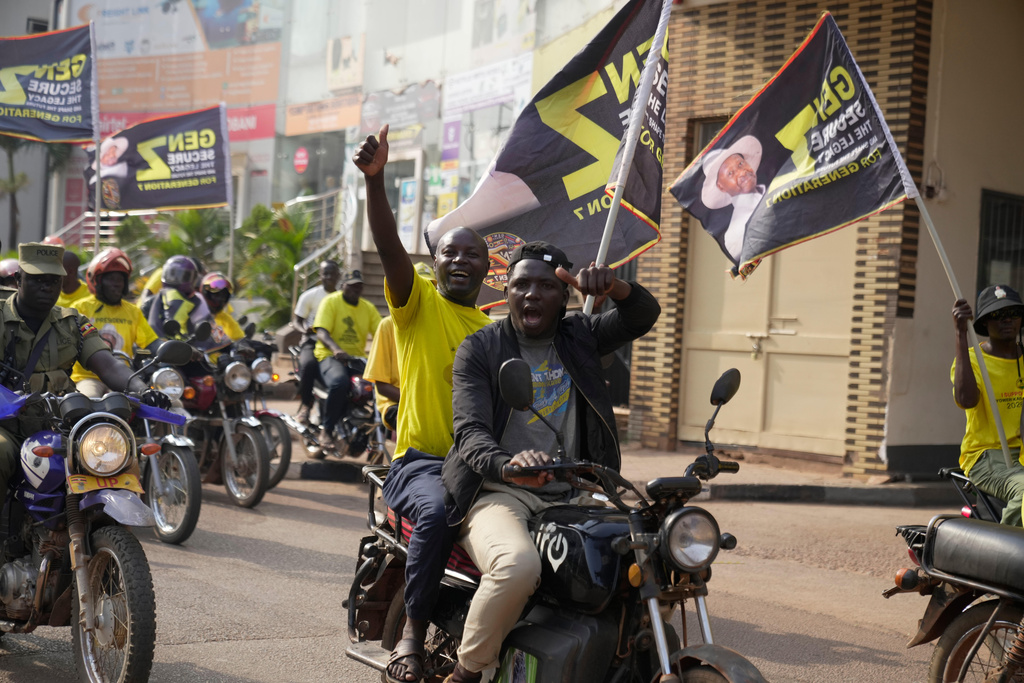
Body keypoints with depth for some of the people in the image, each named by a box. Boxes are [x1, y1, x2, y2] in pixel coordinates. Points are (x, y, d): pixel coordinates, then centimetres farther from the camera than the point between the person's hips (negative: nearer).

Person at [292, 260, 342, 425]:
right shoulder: (310, 295, 6)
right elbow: (296, 320, 8)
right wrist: (304, 330, -16)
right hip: (312, 342, -2)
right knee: (308, 364, -36)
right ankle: (305, 406, -25)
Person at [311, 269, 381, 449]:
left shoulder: (368, 308, 16)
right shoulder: (331, 301, 0)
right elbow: (322, 333, -13)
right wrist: (336, 349, -34)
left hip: (358, 358, 5)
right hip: (330, 356, -5)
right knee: (340, 382, -38)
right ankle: (327, 431, -21)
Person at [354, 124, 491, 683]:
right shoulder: (419, 304, 6)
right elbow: (388, 246, -12)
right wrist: (375, 180, -27)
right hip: (421, 459, -4)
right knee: (438, 512, -35)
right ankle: (413, 629, -18)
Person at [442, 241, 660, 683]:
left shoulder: (578, 338, 14)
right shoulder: (479, 349, 4)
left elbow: (644, 315, -1)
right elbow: (470, 432, -10)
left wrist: (611, 286, -25)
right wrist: (508, 465, -34)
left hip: (571, 498, 4)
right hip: (497, 494, -4)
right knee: (518, 564, -37)